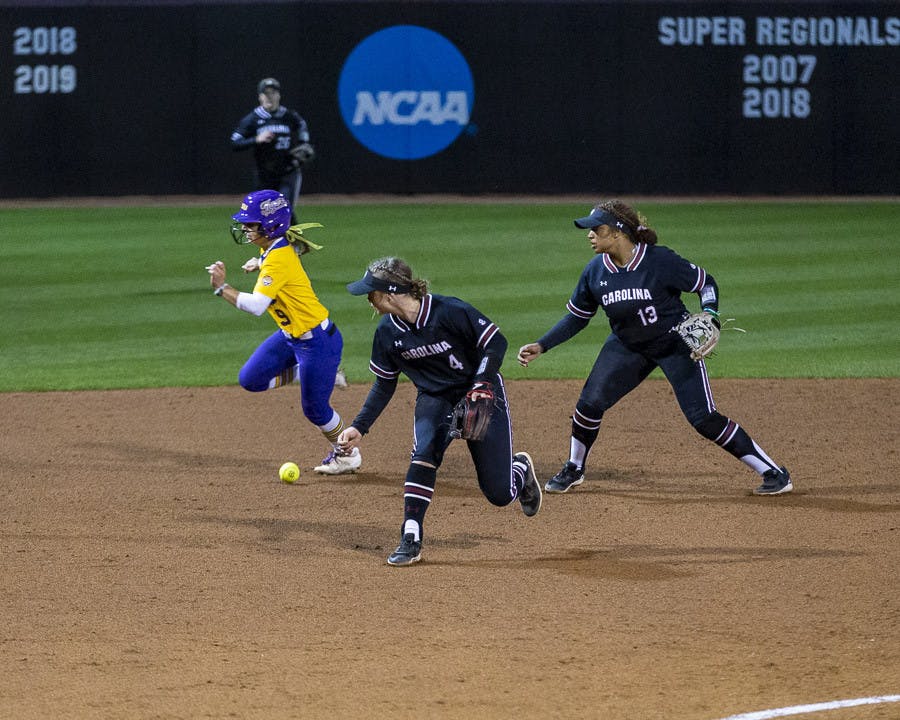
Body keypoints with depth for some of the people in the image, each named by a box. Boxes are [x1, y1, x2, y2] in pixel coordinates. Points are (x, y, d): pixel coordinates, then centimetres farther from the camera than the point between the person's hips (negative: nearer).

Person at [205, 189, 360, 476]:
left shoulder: (278, 260, -29)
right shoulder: (277, 246, -2)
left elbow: (255, 305, -38)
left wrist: (221, 287, -33)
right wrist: (259, 263, 14)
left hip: (317, 341, -9)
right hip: (291, 336, 9)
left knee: (314, 408, 5)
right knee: (250, 379, 7)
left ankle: (346, 455, 28)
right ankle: (306, 374, 22)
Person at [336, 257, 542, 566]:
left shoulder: (450, 311, -25)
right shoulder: (387, 332, -8)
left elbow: (496, 342, -18)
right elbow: (384, 384, 5)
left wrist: (482, 383, -31)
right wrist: (360, 426, -3)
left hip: (481, 394, -4)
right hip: (434, 399, 4)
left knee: (500, 494, -3)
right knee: (423, 453, -29)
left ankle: (520, 469, 35)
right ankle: (411, 540, -21)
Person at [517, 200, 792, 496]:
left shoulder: (659, 261, -24)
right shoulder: (595, 271, -10)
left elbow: (707, 284, -11)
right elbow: (577, 317, 4)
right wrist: (541, 346, -4)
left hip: (677, 345, -5)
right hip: (627, 347, 5)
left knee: (703, 419, -11)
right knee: (590, 403, -9)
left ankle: (773, 472, -2)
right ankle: (573, 470, 17)